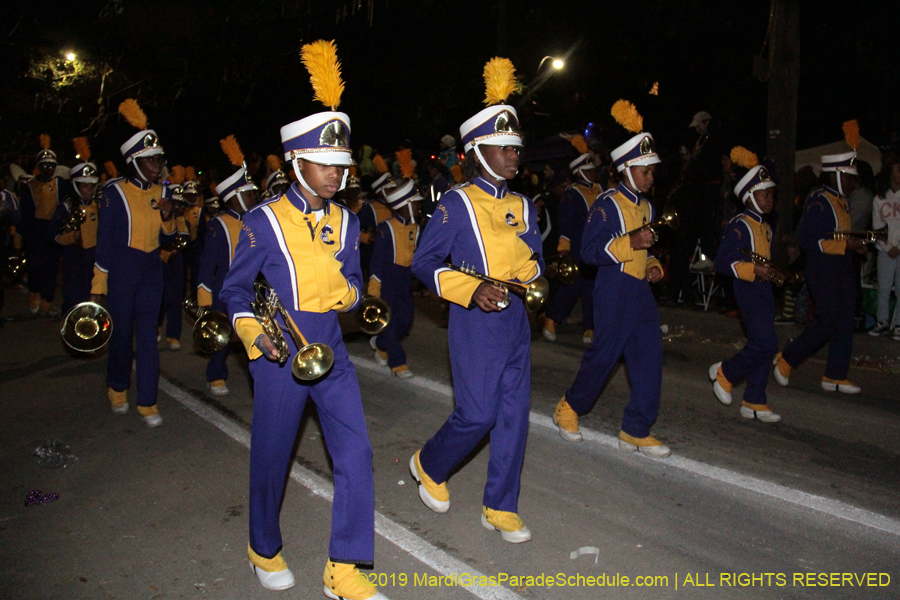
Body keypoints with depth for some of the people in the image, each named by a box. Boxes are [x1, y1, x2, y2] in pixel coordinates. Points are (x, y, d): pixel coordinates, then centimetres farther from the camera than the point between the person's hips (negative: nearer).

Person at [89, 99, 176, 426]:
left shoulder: (162, 192, 5)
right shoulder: (115, 192, -7)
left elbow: (167, 239, 10)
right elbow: (104, 241, -6)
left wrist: (167, 216, -11)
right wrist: (98, 286, -7)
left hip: (151, 270, 3)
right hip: (121, 272, -3)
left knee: (148, 335, 2)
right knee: (121, 333, 7)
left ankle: (147, 402, 8)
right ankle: (118, 390, 31)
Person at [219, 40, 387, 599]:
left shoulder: (346, 221, 5)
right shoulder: (264, 221, -8)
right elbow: (235, 290, -1)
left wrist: (345, 291, -10)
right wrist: (255, 333, -18)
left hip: (332, 354, 4)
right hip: (280, 360, -4)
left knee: (356, 453, -3)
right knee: (272, 459, 10)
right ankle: (265, 549, 38)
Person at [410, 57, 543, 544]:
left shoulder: (521, 205, 12)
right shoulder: (456, 204, -7)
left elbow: (534, 258, 18)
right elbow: (424, 262, -8)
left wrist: (524, 270, -7)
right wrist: (471, 290, -21)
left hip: (515, 321, 7)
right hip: (475, 322, -6)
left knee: (514, 414, 7)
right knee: (478, 415, -4)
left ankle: (500, 509, 20)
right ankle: (429, 466, 27)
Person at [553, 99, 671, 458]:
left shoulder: (646, 207, 17)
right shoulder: (607, 205, -9)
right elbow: (589, 251, -16)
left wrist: (654, 266, 9)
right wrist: (629, 243, -24)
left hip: (641, 292, 8)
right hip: (614, 292, -8)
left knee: (650, 358, 2)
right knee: (604, 355, 1)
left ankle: (636, 431, 11)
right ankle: (569, 409, 23)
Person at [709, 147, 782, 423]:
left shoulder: (765, 227, 17)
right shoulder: (739, 226, -12)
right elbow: (723, 262, -18)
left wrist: (775, 273, 14)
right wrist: (753, 270, -25)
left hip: (764, 289, 9)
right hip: (747, 290, -9)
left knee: (761, 346, 8)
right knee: (766, 344, -14)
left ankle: (754, 403, 14)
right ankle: (724, 373, 9)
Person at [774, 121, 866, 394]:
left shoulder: (841, 201, 15)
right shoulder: (818, 201, -13)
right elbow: (807, 240, -21)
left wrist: (856, 244, 6)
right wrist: (846, 244, -22)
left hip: (844, 269, 9)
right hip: (823, 270, -9)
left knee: (845, 323, 7)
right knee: (826, 322, -10)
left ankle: (835, 376, 13)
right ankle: (786, 359, 7)